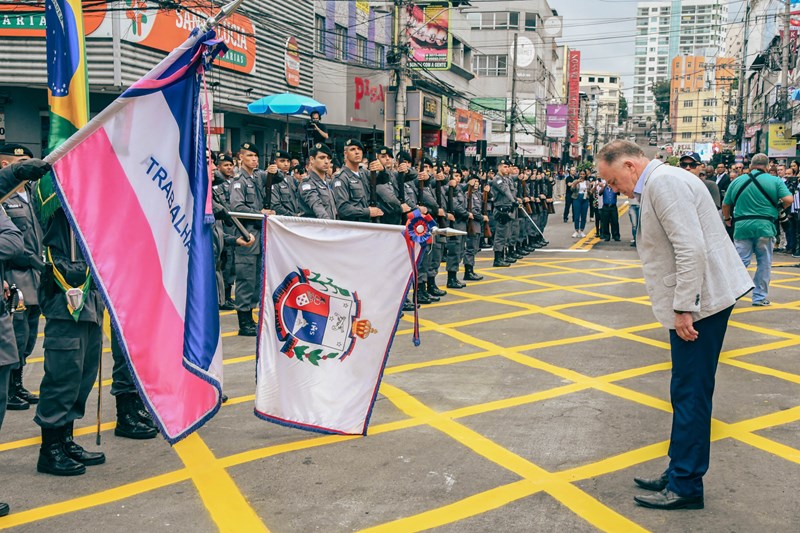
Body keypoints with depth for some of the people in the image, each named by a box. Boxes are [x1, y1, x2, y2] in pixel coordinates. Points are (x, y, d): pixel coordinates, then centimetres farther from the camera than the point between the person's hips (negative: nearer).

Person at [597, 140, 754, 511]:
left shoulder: (664, 182, -16)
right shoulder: (656, 184, 15)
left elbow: (691, 248, -24)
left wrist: (683, 309, -21)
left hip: (700, 301, -10)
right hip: (692, 301, 10)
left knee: (690, 393, -3)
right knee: (687, 393, 16)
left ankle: (686, 486, 7)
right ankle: (680, 472, 26)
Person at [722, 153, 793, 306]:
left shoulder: (737, 181, 9)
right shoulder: (775, 181, 1)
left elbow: (725, 205, 13)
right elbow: (788, 199, -9)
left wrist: (728, 219, 30)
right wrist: (779, 207, 12)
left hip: (742, 226, 2)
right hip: (765, 226, -2)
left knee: (741, 261, 5)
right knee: (764, 263, 9)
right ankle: (759, 297, 12)